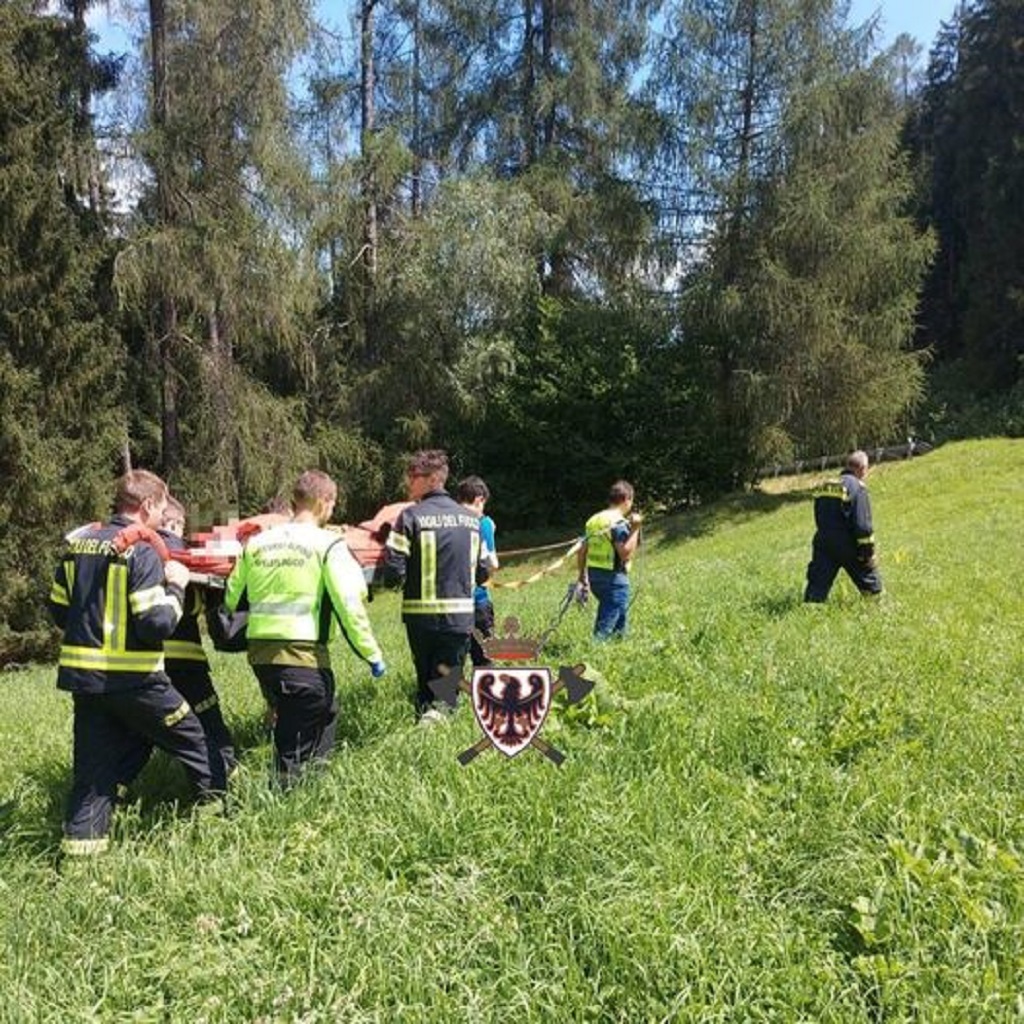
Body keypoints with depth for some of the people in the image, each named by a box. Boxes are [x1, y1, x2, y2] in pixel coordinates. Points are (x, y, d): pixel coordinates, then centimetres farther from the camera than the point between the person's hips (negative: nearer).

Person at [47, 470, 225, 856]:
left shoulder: (77, 544, 6)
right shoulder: (142, 552, -16)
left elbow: (59, 611, 13)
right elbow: (157, 624, -22)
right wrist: (176, 586, -8)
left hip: (82, 673, 6)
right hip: (132, 679, -6)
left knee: (93, 762, 14)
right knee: (191, 736, 14)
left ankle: (81, 838, 13)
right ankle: (217, 803, 27)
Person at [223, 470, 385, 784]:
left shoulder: (257, 542, 10)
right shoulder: (327, 545, -7)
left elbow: (232, 599, 16)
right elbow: (349, 605, -11)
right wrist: (372, 654, -3)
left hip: (260, 651, 6)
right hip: (303, 654, -6)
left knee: (288, 725, 26)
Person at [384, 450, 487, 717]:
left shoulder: (411, 516, -9)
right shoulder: (471, 519, 5)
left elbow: (394, 571, -14)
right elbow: (482, 572, 9)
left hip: (421, 614, -2)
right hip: (461, 615, 2)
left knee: (425, 678, 17)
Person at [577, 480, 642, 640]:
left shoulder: (593, 520, 10)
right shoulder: (619, 523, -14)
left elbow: (581, 552, 12)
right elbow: (626, 553, -21)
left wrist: (582, 576, 20)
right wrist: (635, 529, -20)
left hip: (594, 575, 8)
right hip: (614, 577, -8)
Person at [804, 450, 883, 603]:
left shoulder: (824, 487, 11)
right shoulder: (857, 487, -10)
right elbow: (862, 524, -15)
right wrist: (868, 551, -10)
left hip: (823, 543, 5)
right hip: (847, 546, -5)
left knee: (817, 585, 3)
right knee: (871, 584, 15)